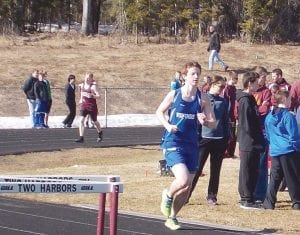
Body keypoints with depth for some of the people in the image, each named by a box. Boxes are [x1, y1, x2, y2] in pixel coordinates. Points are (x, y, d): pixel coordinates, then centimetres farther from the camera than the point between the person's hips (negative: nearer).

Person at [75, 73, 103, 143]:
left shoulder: (93, 86, -12)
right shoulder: (83, 85, 5)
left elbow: (98, 95, -22)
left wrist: (91, 95, -37)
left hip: (92, 106, -4)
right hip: (84, 105, 4)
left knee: (94, 121, 14)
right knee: (81, 120, -14)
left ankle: (100, 133, 44)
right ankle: (81, 138, -16)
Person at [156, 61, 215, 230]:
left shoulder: (202, 99, 1)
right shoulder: (174, 95, -3)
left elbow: (213, 123, 4)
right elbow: (160, 112, 10)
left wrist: (204, 121, -18)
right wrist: (167, 125, -8)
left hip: (192, 144, 4)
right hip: (173, 142, -4)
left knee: (188, 186, 8)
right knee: (183, 179, -23)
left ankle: (172, 218, 29)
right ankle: (168, 195, 11)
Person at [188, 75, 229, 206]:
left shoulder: (223, 102, 10)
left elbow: (226, 121, 15)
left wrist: (227, 138, 9)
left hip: (219, 140, 4)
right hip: (204, 137, -4)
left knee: (215, 170, 8)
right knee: (196, 169, -6)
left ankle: (212, 196, 15)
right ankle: (186, 195, -2)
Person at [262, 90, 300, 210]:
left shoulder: (269, 117, 9)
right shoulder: (288, 116, -12)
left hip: (274, 152, 6)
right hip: (289, 151, -6)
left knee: (274, 178, 9)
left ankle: (269, 203, 4)